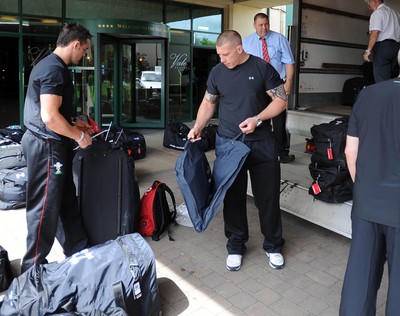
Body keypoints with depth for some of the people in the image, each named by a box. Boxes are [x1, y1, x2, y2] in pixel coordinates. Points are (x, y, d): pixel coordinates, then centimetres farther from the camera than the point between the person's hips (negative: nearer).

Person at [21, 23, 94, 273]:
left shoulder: (50, 65, 16)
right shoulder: (54, 69, -18)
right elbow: (50, 117, -25)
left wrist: (73, 123, 18)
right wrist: (79, 136, -13)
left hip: (51, 145, 10)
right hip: (47, 146, -10)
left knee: (66, 201, 17)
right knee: (45, 207, 0)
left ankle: (78, 249, 31)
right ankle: (33, 267, 16)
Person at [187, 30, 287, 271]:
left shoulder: (262, 68, -3)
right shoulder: (217, 72, 6)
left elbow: (281, 100, -3)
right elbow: (209, 102, 15)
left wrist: (257, 119, -17)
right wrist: (198, 127, 0)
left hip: (262, 144, -2)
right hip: (228, 144, 2)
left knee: (268, 196, 6)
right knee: (233, 197, 8)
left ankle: (274, 246, 26)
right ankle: (236, 246, 26)